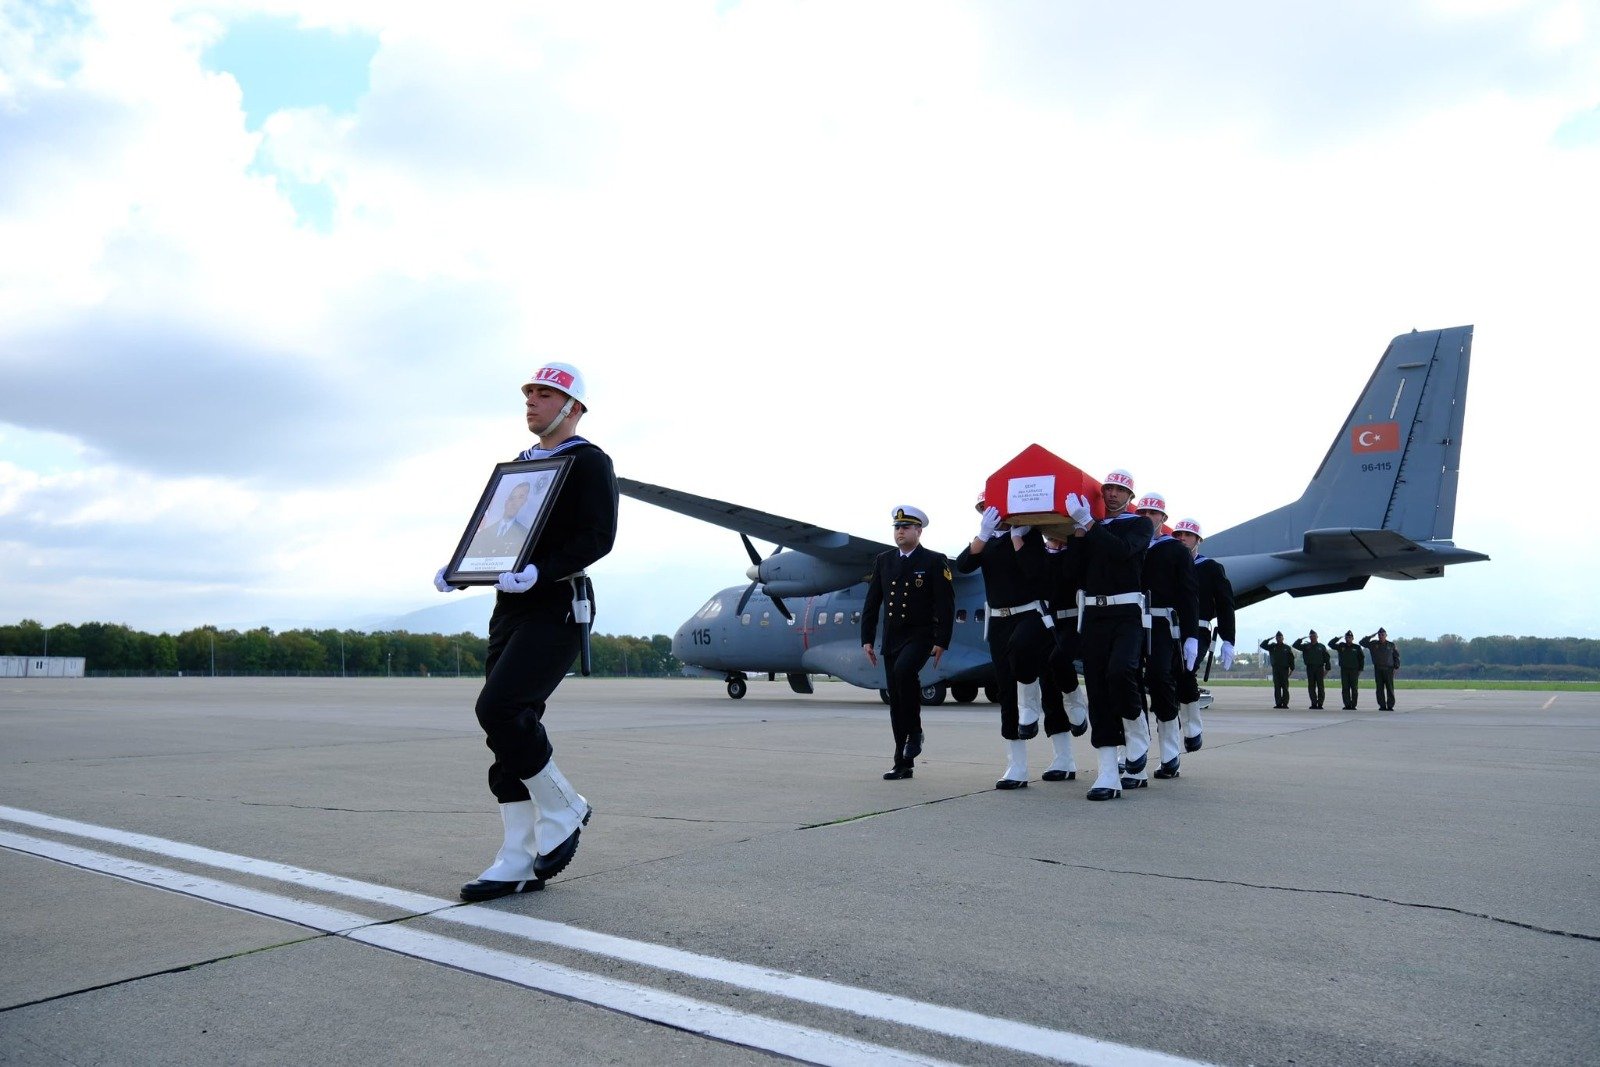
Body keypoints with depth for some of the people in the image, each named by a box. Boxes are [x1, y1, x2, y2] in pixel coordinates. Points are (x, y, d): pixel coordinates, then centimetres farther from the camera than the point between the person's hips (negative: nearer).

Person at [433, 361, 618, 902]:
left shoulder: (589, 462, -2)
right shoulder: (518, 465, 22)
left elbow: (598, 537, -15)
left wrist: (540, 571, -27)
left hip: (558, 607, -8)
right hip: (511, 609, 8)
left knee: (499, 709, -20)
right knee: (508, 722, 4)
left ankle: (562, 809, 1)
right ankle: (520, 860, 10)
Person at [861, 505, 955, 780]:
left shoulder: (935, 562, -2)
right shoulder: (883, 561, 11)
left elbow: (946, 605, -6)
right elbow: (871, 603, 12)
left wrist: (942, 642, -12)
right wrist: (867, 639, 6)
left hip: (921, 635, -5)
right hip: (891, 638, 5)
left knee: (904, 669, -32)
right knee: (896, 701, 4)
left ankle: (914, 731, -10)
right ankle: (903, 763, 12)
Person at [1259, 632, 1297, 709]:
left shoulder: (1287, 648, 6)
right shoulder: (1272, 647, 10)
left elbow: (1291, 659, 3)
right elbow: (1262, 645, 2)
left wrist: (1292, 668, -5)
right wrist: (1270, 639, -5)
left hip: (1284, 669, -2)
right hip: (1275, 670, 2)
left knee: (1285, 688, -3)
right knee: (1277, 688, 0)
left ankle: (1285, 703, -2)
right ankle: (1278, 703, 2)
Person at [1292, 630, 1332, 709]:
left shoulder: (1321, 646, 6)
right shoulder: (1306, 646, 10)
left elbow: (1327, 658, 6)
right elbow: (1295, 645, 1)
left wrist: (1327, 669, -1)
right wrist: (1301, 639, -9)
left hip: (1319, 668, -2)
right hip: (1310, 669, 2)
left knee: (1320, 687, -2)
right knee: (1311, 687, 2)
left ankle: (1320, 704, 1)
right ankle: (1314, 704, 8)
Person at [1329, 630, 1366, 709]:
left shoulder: (1357, 647, 4)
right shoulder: (1341, 646, 7)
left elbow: (1361, 658, 6)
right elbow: (1330, 644, 4)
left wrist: (1360, 669, 0)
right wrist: (1337, 638, -6)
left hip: (1354, 671, -1)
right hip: (1344, 670, 1)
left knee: (1354, 689, -1)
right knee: (1345, 689, 0)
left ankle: (1353, 705, 2)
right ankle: (1347, 705, 3)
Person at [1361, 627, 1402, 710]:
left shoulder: (1391, 645, 7)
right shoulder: (1373, 644, 8)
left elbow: (1396, 656, 10)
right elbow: (1362, 642, 6)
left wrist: (1396, 666, 1)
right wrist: (1371, 636, 0)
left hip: (1389, 669, -1)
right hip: (1378, 669, 1)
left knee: (1390, 688, -3)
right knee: (1380, 689, 0)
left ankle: (1390, 706, 0)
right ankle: (1382, 706, 4)